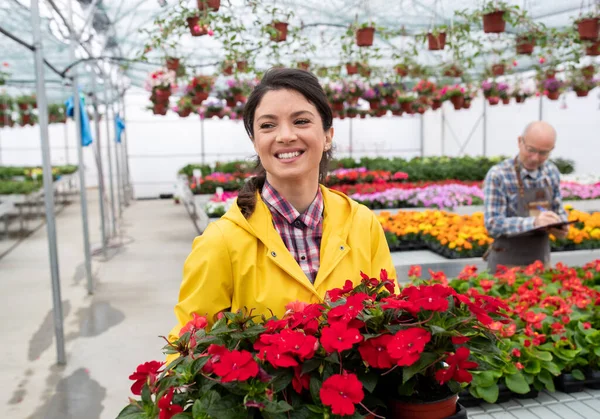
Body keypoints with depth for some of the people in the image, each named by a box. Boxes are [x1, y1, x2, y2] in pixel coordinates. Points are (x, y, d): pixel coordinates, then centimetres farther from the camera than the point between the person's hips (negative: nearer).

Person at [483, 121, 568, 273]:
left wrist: (561, 227, -13)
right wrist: (534, 222, -35)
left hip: (542, 260, 5)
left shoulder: (552, 172, 0)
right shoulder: (498, 175, -17)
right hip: (507, 264, -5)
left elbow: (559, 211, 10)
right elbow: (493, 225, -22)